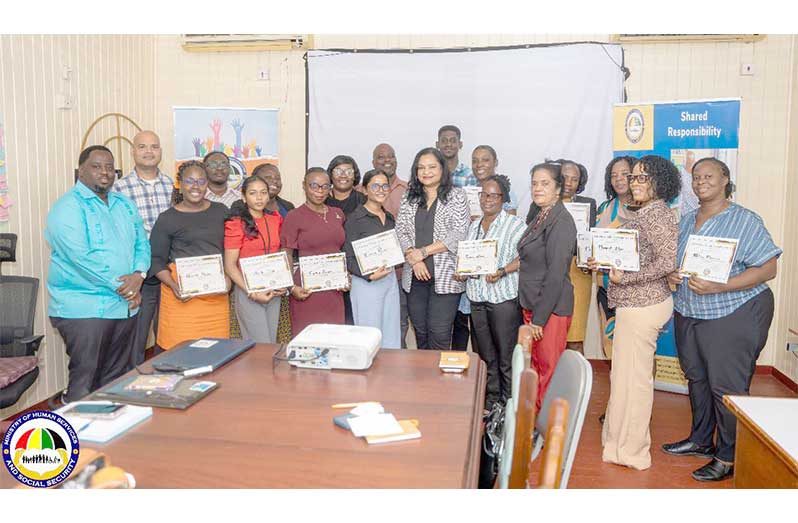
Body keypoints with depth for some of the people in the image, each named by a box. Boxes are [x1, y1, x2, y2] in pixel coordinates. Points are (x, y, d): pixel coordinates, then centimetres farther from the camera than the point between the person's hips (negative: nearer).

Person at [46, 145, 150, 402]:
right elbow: (80, 258, -18)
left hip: (125, 305, 7)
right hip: (84, 310, -6)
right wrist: (121, 287, -16)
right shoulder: (67, 207, -9)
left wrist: (138, 275, -9)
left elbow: (142, 243, 11)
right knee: (85, 381, -2)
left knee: (116, 380, 15)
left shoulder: (125, 204, 14)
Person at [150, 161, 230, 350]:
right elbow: (156, 260, 2)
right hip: (182, 293, -3)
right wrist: (173, 285, -13)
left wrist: (228, 277, 2)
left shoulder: (220, 212, 12)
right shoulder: (167, 219, 2)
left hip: (217, 295, 3)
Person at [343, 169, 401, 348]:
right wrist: (370, 275, -22)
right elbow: (349, 258, -11)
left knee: (392, 338, 10)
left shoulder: (389, 217, 13)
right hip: (367, 282, -6)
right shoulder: (355, 219, -8)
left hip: (390, 279, 7)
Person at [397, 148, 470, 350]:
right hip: (415, 277, 4)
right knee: (420, 332, 10)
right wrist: (414, 259, -11)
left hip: (445, 276, -4)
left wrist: (423, 252, -12)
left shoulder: (456, 196, 0)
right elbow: (400, 231, 5)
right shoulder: (409, 198, 13)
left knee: (439, 334, -4)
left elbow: (458, 234, -10)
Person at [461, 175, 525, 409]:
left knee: (506, 357, -2)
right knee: (486, 355, 13)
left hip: (504, 298, -6)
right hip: (477, 298, 6)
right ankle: (490, 401, 24)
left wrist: (502, 271, -23)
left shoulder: (515, 224, -4)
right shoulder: (473, 226, 17)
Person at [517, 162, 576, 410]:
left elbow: (555, 274, -20)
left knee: (549, 368, 3)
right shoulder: (540, 218, 12)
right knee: (536, 365, 17)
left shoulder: (561, 221, -16)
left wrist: (539, 318, -18)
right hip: (532, 305, 9)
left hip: (551, 308, -9)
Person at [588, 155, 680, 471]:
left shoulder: (656, 214, -15)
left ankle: (629, 449, 14)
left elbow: (667, 262, -23)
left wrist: (624, 278, -18)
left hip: (642, 305, -10)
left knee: (632, 376, 0)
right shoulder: (645, 213, 15)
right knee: (628, 373, 17)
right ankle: (621, 438, 31)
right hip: (636, 303, 10)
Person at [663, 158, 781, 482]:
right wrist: (671, 275, -3)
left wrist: (718, 287, -25)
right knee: (696, 377, 16)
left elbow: (768, 269, -15)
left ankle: (729, 458, 12)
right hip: (688, 314, 7)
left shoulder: (745, 220, -10)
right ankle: (700, 440, 33)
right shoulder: (686, 221, 11)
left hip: (733, 314, -7)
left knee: (727, 386, -2)